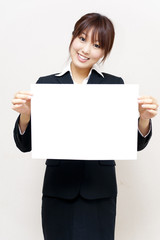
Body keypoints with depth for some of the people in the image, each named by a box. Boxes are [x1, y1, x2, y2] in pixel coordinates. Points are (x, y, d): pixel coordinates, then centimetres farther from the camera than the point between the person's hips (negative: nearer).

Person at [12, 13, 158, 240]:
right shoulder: (46, 84, 1)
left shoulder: (115, 84, 1)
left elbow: (135, 144, 0)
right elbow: (26, 145, -1)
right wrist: (25, 115, -20)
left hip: (100, 194, 0)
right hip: (58, 191, 0)